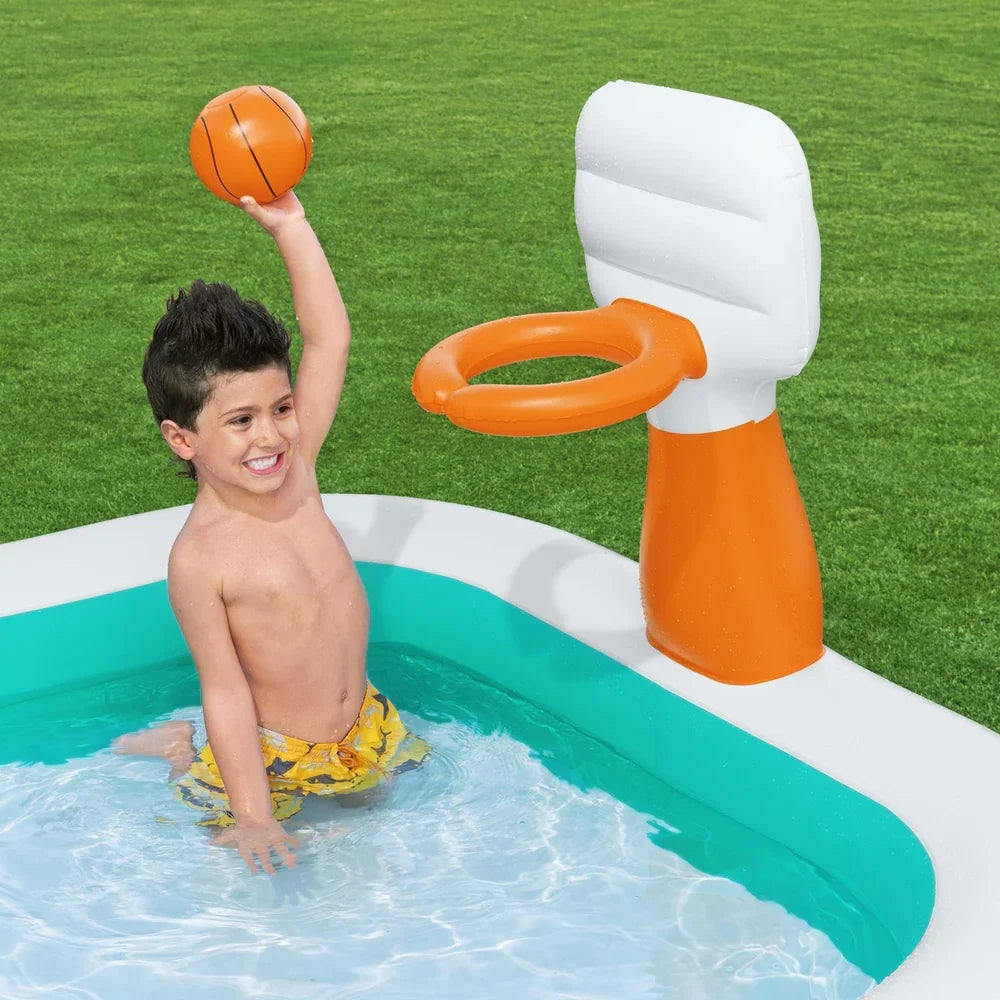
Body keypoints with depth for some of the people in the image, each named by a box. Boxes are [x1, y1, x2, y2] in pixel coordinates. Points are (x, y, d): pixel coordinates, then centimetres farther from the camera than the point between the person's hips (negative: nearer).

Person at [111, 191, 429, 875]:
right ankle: (183, 749, 29)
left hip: (362, 724, 6)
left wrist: (290, 227, -17)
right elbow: (225, 692, -23)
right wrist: (254, 816, -24)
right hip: (271, 756, -5)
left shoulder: (294, 466, -11)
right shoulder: (198, 560, -26)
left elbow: (329, 339, -11)